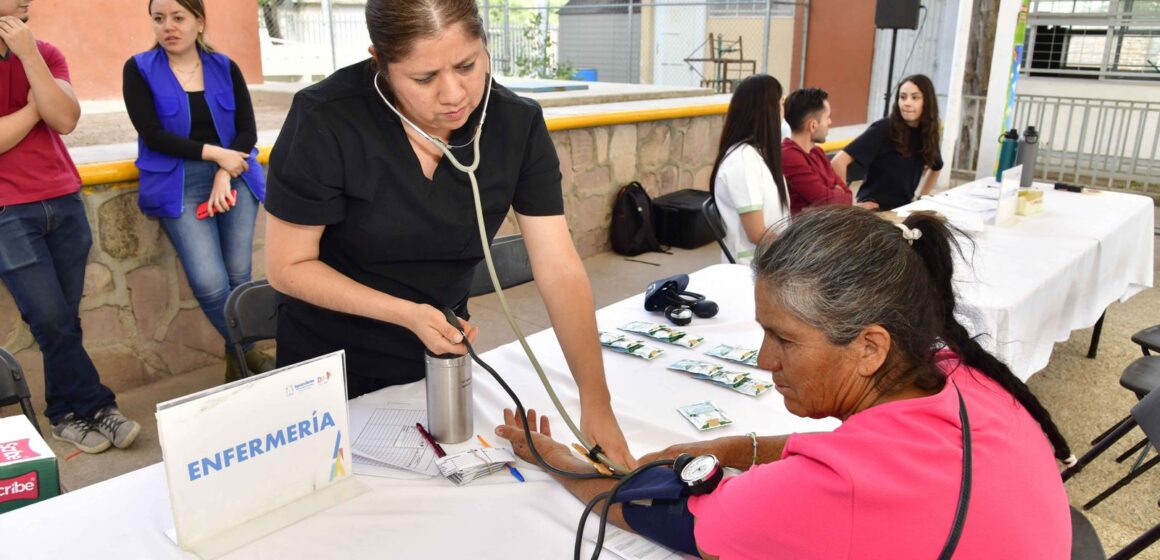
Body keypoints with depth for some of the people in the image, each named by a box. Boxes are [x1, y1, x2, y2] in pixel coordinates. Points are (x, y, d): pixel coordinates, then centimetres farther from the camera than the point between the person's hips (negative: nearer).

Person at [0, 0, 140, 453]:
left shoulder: (45, 54, 8)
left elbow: (65, 120, -9)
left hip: (64, 203, 4)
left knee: (64, 319, 7)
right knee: (52, 321, -3)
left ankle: (66, 413, 19)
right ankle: (95, 407, 11)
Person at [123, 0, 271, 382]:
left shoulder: (225, 68, 9)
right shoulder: (139, 69, 3)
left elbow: (247, 130, 2)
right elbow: (153, 134, -6)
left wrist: (225, 175, -12)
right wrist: (214, 153, -12)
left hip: (233, 176, 2)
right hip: (180, 185, -2)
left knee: (238, 275, -5)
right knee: (209, 282, -15)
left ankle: (238, 356, 17)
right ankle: (247, 352, 8)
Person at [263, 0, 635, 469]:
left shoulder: (518, 124, -16)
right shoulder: (326, 121, -25)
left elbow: (560, 271, -18)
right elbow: (288, 266, -16)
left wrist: (595, 402, -26)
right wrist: (407, 314, -28)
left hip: (441, 353, 3)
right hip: (330, 363, -2)